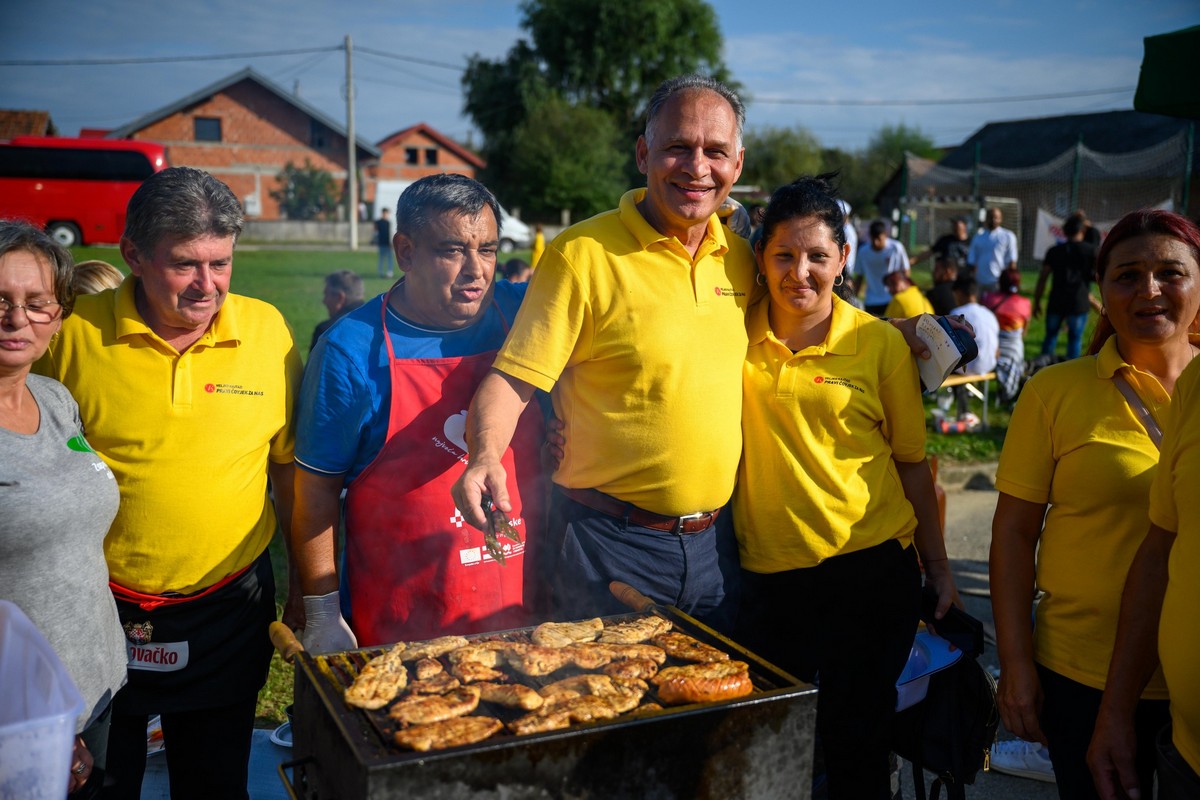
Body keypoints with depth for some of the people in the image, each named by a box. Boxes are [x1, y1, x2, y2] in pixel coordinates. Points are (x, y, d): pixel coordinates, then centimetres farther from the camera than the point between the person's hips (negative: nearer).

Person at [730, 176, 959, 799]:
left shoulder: (881, 344, -4)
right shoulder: (736, 335, -1)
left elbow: (912, 464, 3)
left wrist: (939, 572, 6)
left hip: (871, 569, -2)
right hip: (766, 576, 2)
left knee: (855, 745, 10)